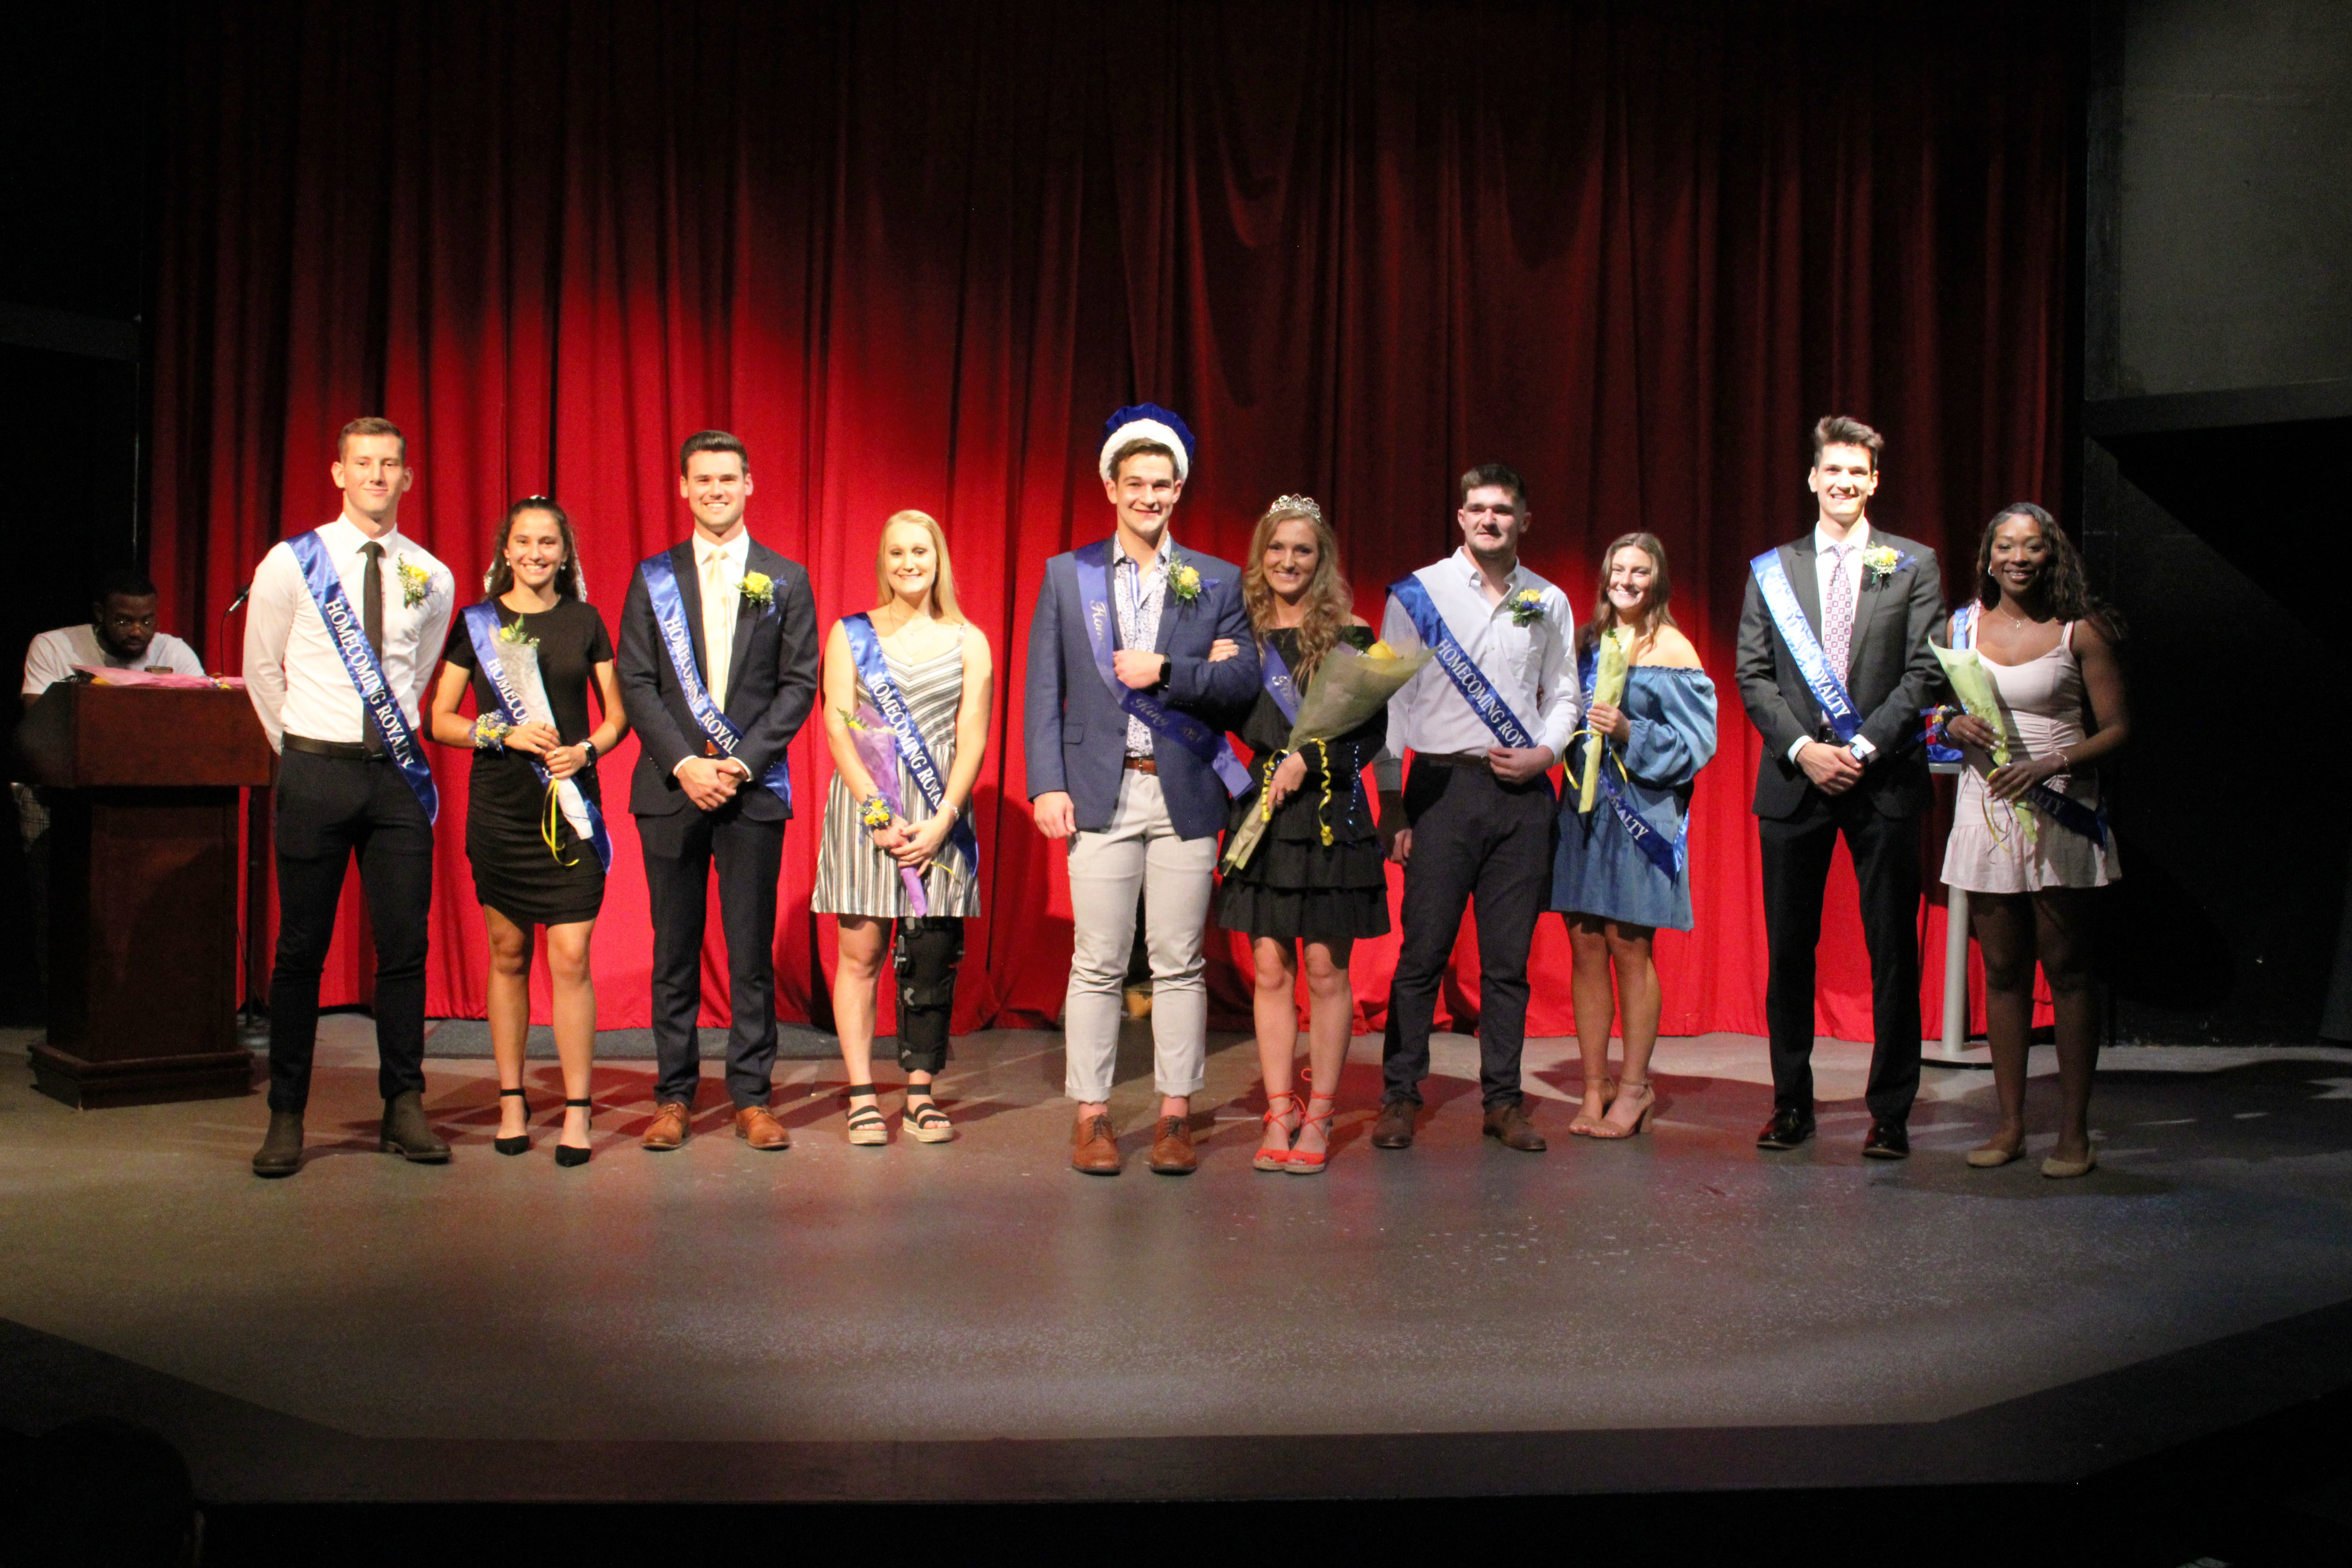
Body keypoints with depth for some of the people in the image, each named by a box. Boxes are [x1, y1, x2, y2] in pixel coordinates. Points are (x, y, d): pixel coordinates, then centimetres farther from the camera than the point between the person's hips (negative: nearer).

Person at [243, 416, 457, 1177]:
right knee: (301, 948, 1)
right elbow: (261, 672, 9)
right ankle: (286, 1116, 10)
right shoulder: (292, 564, 0)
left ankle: (405, 1107, 11)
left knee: (405, 944, 2)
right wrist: (304, 755, 12)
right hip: (315, 770, -2)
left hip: (396, 774, 2)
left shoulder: (432, 579, 7)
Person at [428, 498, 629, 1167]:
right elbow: (440, 720, 5)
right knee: (508, 956, 7)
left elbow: (617, 714, 12)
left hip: (570, 803, 0)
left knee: (571, 958, -6)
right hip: (499, 805, 0)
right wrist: (506, 734, -10)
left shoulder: (585, 621, 8)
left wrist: (586, 750, -7)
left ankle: (577, 1111, 0)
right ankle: (512, 1102, 19)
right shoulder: (477, 622, 5)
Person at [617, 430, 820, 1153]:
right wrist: (684, 763, -10)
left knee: (752, 951, 2)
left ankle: (751, 1098, 10)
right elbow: (635, 683, 3)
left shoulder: (786, 580, 7)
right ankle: (674, 1096, 14)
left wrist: (744, 762, -9)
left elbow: (799, 685, 3)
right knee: (674, 951, 5)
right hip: (670, 787, 1)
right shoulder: (653, 577, 8)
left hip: (753, 788, 0)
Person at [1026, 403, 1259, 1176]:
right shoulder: (1066, 576, 8)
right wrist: (1047, 784, -5)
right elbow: (1044, 691, 5)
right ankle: (1092, 1118, 9)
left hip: (1185, 793, 1)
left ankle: (1175, 1116, 12)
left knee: (1179, 962, 4)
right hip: (1101, 791, 0)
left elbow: (1244, 681, 0)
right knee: (1098, 963, 1)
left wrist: (1166, 670, -13)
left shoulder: (1217, 582, 9)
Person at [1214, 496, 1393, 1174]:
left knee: (1325, 967, 0)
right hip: (1260, 813, 3)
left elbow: (1372, 731, -2)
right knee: (1269, 968, 2)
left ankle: (1318, 1117, 8)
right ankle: (1279, 1114, 10)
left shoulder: (1350, 636, 1)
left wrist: (1308, 761, -13)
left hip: (1330, 813, -2)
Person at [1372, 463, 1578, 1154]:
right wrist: (1392, 805, -5)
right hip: (1445, 785, -3)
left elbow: (1563, 695, 18)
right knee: (1423, 953, -3)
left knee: (1508, 961, 6)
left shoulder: (1549, 602, 12)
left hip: (1523, 792, 3)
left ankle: (1503, 1101, 14)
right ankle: (1400, 1097, 6)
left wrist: (1544, 752, -3)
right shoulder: (1419, 593, 3)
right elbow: (1391, 701, 0)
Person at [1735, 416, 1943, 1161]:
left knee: (1893, 951, 1)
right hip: (1794, 781, 1)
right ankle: (1792, 1104, 17)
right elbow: (1753, 675, 4)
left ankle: (1891, 1112, 10)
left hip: (1884, 778, -1)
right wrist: (1803, 748, -9)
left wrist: (1863, 747, -12)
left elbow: (1922, 673, -1)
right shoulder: (1772, 569, 9)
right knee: (1789, 950, 6)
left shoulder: (1913, 566, 6)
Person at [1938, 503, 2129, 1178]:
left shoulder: (2081, 630, -2)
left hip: (2059, 812, -3)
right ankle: (2010, 1124, 14)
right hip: (1986, 810, 3)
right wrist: (1958, 727, -7)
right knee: (2002, 971, 7)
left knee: (2067, 969, 1)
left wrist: (2051, 764, -18)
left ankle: (2074, 1131, 8)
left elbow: (2117, 728, -3)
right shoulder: (1962, 626, 8)